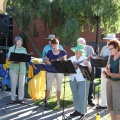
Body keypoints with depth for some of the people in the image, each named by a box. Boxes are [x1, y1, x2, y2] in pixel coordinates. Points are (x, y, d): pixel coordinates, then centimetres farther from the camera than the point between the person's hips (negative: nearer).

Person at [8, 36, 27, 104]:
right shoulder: (11, 48, 6)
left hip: (22, 69, 2)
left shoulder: (24, 49, 12)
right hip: (14, 68, -2)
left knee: (21, 84, 4)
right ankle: (13, 99, 6)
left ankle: (21, 98, 12)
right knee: (13, 84, -2)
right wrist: (13, 60, -19)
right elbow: (9, 58, 0)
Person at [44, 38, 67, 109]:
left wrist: (64, 59, -22)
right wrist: (48, 62, -7)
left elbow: (65, 60, -1)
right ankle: (46, 101, 19)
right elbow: (45, 60, 13)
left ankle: (58, 103, 12)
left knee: (58, 88, 4)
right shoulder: (49, 52, 6)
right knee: (48, 87, 7)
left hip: (59, 71, -2)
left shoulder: (62, 52, 0)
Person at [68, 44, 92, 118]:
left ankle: (82, 112, 0)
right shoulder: (71, 59, 9)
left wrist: (87, 65, -27)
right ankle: (77, 110, 20)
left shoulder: (85, 59, -4)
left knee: (82, 96, -6)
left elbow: (90, 71, -10)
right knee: (75, 96, 10)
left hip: (83, 80, -5)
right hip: (73, 79, 5)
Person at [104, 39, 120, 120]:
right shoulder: (111, 57, 6)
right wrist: (105, 71, -12)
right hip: (109, 82, 7)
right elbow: (107, 68, 10)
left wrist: (110, 74, -32)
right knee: (110, 104, 11)